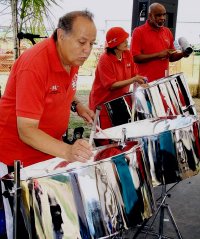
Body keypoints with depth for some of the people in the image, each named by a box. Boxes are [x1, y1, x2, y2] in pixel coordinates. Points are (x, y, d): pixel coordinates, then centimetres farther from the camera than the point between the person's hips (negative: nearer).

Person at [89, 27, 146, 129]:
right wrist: (133, 80, -27)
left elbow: (134, 74, 9)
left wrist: (139, 80, -12)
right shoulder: (105, 60, -20)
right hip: (103, 103, -6)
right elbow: (111, 85, -21)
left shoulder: (127, 54, 1)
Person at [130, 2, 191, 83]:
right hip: (145, 81, -5)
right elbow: (135, 57, -12)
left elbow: (171, 57, 18)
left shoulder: (167, 32, 12)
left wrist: (182, 54, -3)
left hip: (163, 80, 5)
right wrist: (158, 54, -15)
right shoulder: (139, 31, -5)